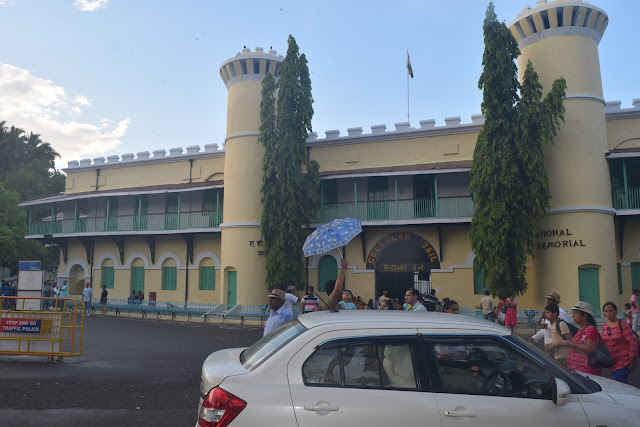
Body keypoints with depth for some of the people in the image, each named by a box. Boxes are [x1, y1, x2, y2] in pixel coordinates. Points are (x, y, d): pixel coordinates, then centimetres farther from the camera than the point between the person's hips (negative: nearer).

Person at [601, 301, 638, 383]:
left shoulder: (623, 325, -11)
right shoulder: (604, 326, 9)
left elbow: (633, 342, -12)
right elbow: (603, 342, 19)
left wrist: (632, 359, -15)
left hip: (624, 360, -7)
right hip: (613, 361, 7)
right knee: (623, 383, 13)